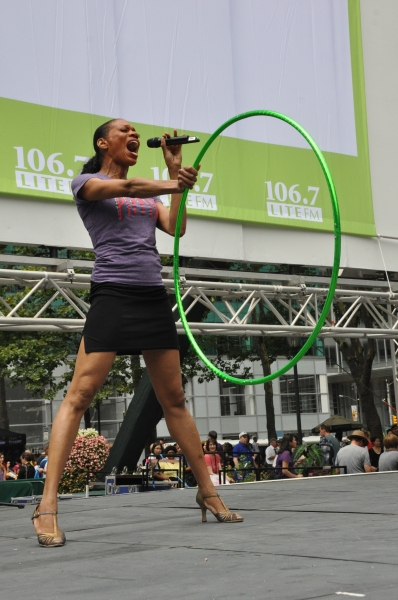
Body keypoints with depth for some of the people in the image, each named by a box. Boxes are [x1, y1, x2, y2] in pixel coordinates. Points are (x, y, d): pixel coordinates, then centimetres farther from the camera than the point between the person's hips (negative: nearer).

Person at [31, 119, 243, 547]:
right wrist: (171, 185, -30)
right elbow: (123, 187, -14)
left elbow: (175, 227, 6)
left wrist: (174, 172, 4)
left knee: (174, 399, 9)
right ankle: (47, 505, -14)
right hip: (112, 294, -5)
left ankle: (207, 491, 16)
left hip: (154, 298, 6)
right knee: (79, 395, -13)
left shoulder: (147, 193, 24)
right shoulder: (86, 183, 7)